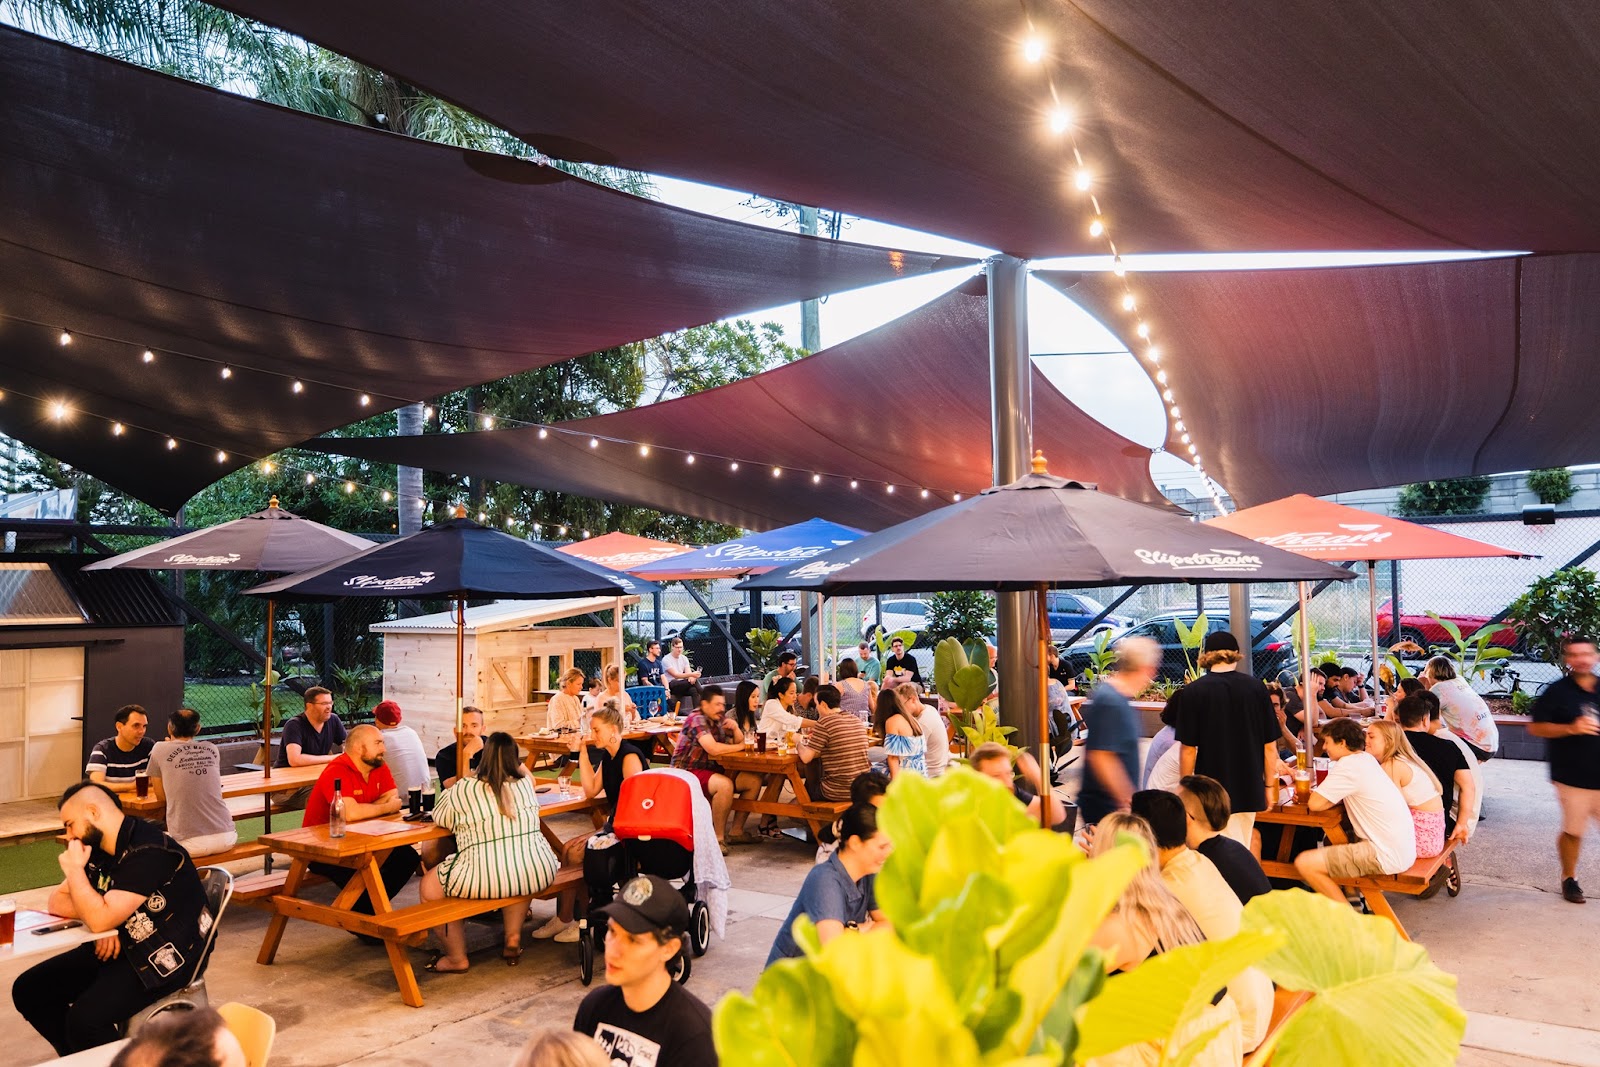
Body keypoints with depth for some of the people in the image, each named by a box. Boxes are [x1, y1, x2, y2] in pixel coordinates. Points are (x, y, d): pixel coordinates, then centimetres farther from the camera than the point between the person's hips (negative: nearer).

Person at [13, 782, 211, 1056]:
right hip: (118, 945, 10)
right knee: (27, 990, 5)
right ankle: (80, 1059, 19)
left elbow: (100, 919, -27)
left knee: (85, 1018, -28)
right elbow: (57, 902, 11)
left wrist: (74, 869, -15)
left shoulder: (149, 851, -23)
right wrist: (96, 914, -9)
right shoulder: (98, 849, 6)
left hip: (165, 955, -10)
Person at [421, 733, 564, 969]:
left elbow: (438, 819, 17)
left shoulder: (462, 789, 1)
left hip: (484, 880, -4)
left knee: (429, 887, 18)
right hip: (537, 874, 5)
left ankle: (457, 958, 22)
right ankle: (513, 940, 28)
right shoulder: (525, 784, 12)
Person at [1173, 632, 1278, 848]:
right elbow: (1270, 746, 2)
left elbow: (1189, 749, -9)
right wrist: (1269, 786, 15)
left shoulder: (1192, 692, -10)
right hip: (1250, 790, 3)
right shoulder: (1256, 688, -2)